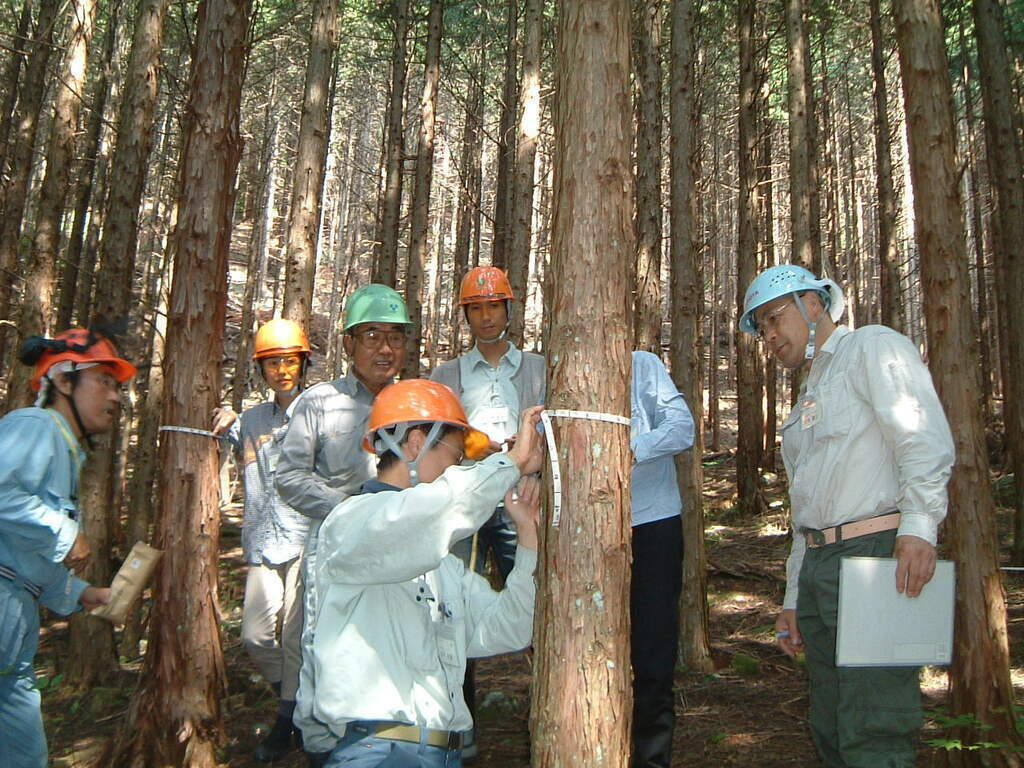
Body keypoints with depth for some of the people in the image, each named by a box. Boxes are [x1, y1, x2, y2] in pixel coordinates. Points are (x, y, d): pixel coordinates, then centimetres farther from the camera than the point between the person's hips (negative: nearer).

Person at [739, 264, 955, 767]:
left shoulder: (873, 347, 2)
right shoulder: (809, 396, 27)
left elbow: (925, 438, -14)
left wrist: (919, 527, -26)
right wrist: (794, 598, 21)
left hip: (876, 554, -9)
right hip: (819, 563, 9)